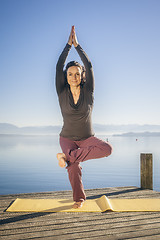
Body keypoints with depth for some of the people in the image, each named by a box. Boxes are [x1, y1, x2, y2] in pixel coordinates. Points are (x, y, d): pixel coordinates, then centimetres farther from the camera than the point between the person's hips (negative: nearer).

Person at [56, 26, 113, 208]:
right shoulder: (62, 93, -6)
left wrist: (77, 45, -15)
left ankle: (67, 156, -21)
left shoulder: (88, 92, -7)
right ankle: (79, 198, 4)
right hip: (67, 138, 0)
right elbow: (59, 67, -15)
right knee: (74, 167, -21)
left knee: (107, 149, -28)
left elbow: (89, 66, -16)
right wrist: (68, 44, -15)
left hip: (88, 138, 0)